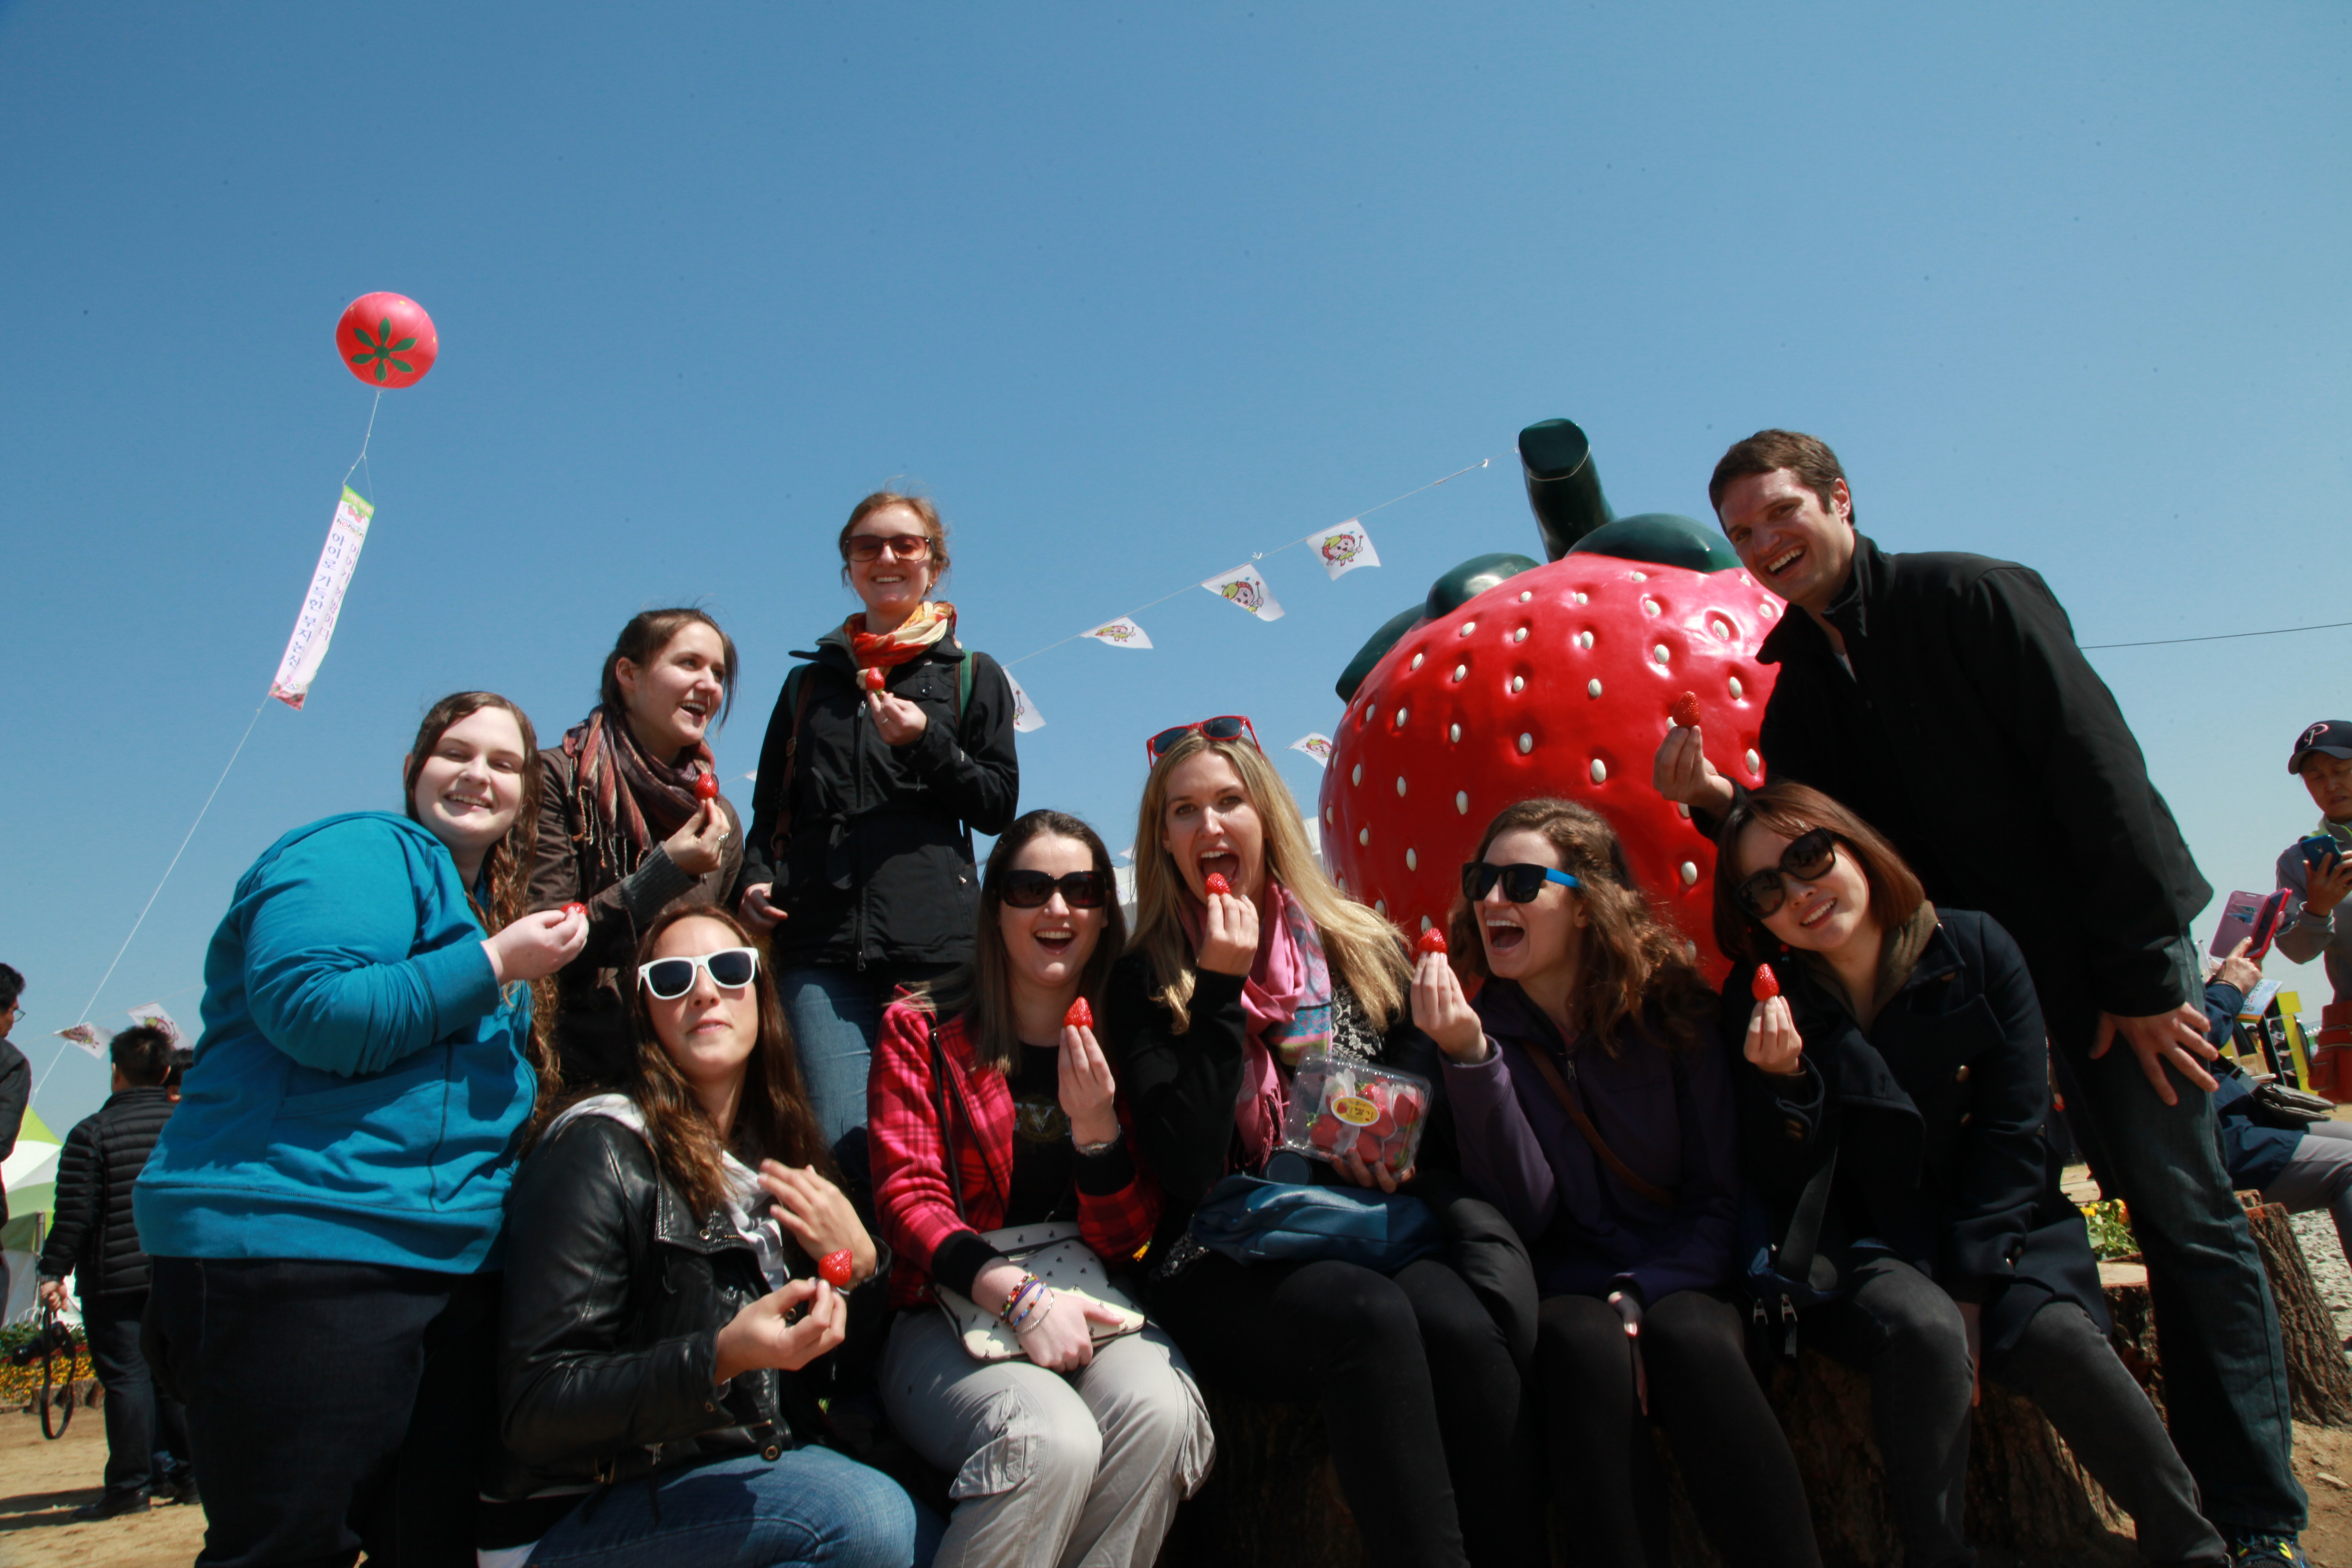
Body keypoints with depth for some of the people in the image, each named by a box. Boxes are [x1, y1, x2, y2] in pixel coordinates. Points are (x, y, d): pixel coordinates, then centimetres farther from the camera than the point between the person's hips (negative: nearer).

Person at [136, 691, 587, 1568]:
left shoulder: (489, 913, 22)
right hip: (297, 1254, -8)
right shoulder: (363, 854, -3)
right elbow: (309, 1008, -20)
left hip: (454, 1268, 9)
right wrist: (495, 965, -15)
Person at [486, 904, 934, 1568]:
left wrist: (858, 1264, -10)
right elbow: (533, 1410, -18)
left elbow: (844, 1375, 9)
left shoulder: (781, 1156, 6)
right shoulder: (600, 1152, -13)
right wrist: (722, 1358, -30)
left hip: (754, 1463, 6)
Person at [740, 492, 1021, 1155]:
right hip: (821, 943, 2)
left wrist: (929, 743, -8)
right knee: (840, 1137, -10)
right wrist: (755, 877, 3)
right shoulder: (809, 683, 23)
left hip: (937, 945, -1)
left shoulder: (974, 676, 15)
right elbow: (770, 807, 23)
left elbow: (998, 806, 7)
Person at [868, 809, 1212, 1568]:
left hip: (1094, 1307, 3)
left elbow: (1127, 1240, 4)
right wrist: (1017, 1294, -22)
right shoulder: (921, 1028, 3)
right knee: (1052, 1439, -32)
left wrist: (1096, 1127, -16)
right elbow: (907, 1196, -6)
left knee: (1158, 1411, -30)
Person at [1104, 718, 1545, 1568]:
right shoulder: (1145, 982, 3)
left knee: (1457, 1321, -30)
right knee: (1370, 1315, -33)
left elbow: (1441, 1118, 15)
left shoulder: (1363, 949, 11)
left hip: (1376, 1232, 3)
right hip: (1226, 1265, -2)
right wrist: (1222, 991, -13)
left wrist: (1398, 1163, -9)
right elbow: (1187, 1170, -10)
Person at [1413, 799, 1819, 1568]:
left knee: (1691, 1340, -32)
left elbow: (1719, 1196, -2)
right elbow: (1523, 1213, -15)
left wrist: (1644, 1297, -18)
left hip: (1680, 1284, 1)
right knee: (1587, 1346, -33)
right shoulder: (1475, 1028, -4)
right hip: (1564, 1294, 0)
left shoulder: (1677, 1011, -4)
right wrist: (1472, 1058, -27)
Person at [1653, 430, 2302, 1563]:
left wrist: (2140, 971, -16)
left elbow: (2095, 766, -14)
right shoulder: (1793, 690, 7)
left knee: (2186, 1217, -2)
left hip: (2121, 958, -5)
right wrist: (1720, 806, -13)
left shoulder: (1969, 597, -8)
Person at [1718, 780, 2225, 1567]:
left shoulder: (1976, 950, -6)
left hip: (1997, 1232, 1)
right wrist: (1784, 1083, -27)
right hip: (1858, 1251, -1)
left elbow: (2011, 1135, -6)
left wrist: (1968, 1289, -12)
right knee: (1923, 1332, -30)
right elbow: (1783, 1189, -8)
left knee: (2057, 1336, -27)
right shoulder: (1761, 1006, -8)